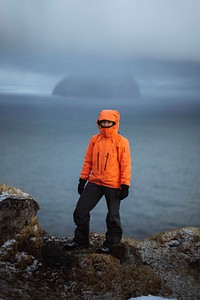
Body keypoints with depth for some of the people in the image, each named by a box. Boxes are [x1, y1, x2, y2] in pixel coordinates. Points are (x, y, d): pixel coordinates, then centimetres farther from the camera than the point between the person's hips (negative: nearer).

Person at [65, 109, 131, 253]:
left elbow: (126, 165, -7)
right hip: (94, 182, 4)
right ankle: (81, 240, 20)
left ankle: (111, 243, 24)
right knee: (80, 211, 4)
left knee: (113, 216, 6)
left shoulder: (122, 142, -6)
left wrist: (125, 186, -11)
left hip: (113, 185, -4)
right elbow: (88, 161, 12)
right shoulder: (95, 140, 6)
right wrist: (82, 180, 10)